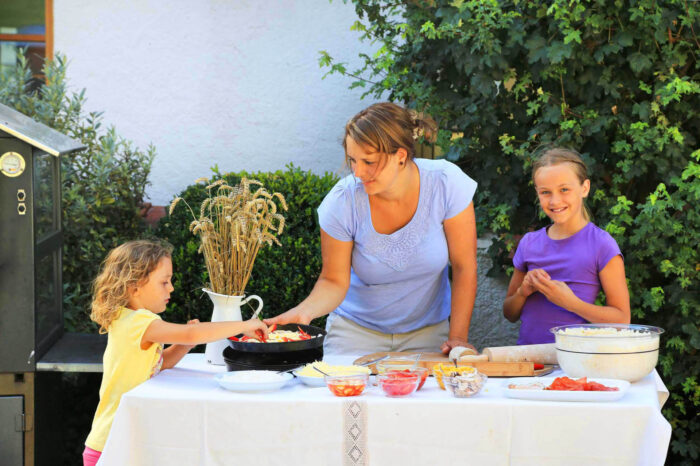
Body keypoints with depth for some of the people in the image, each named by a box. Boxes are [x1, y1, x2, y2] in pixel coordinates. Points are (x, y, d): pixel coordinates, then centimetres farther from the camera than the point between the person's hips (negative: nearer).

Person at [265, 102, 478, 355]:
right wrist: (304, 311, -30)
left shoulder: (446, 184, -18)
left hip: (427, 331, 0)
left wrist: (458, 338, -12)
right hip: (357, 329, 0)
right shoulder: (342, 202, -18)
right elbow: (335, 281, -10)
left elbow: (464, 267, -9)